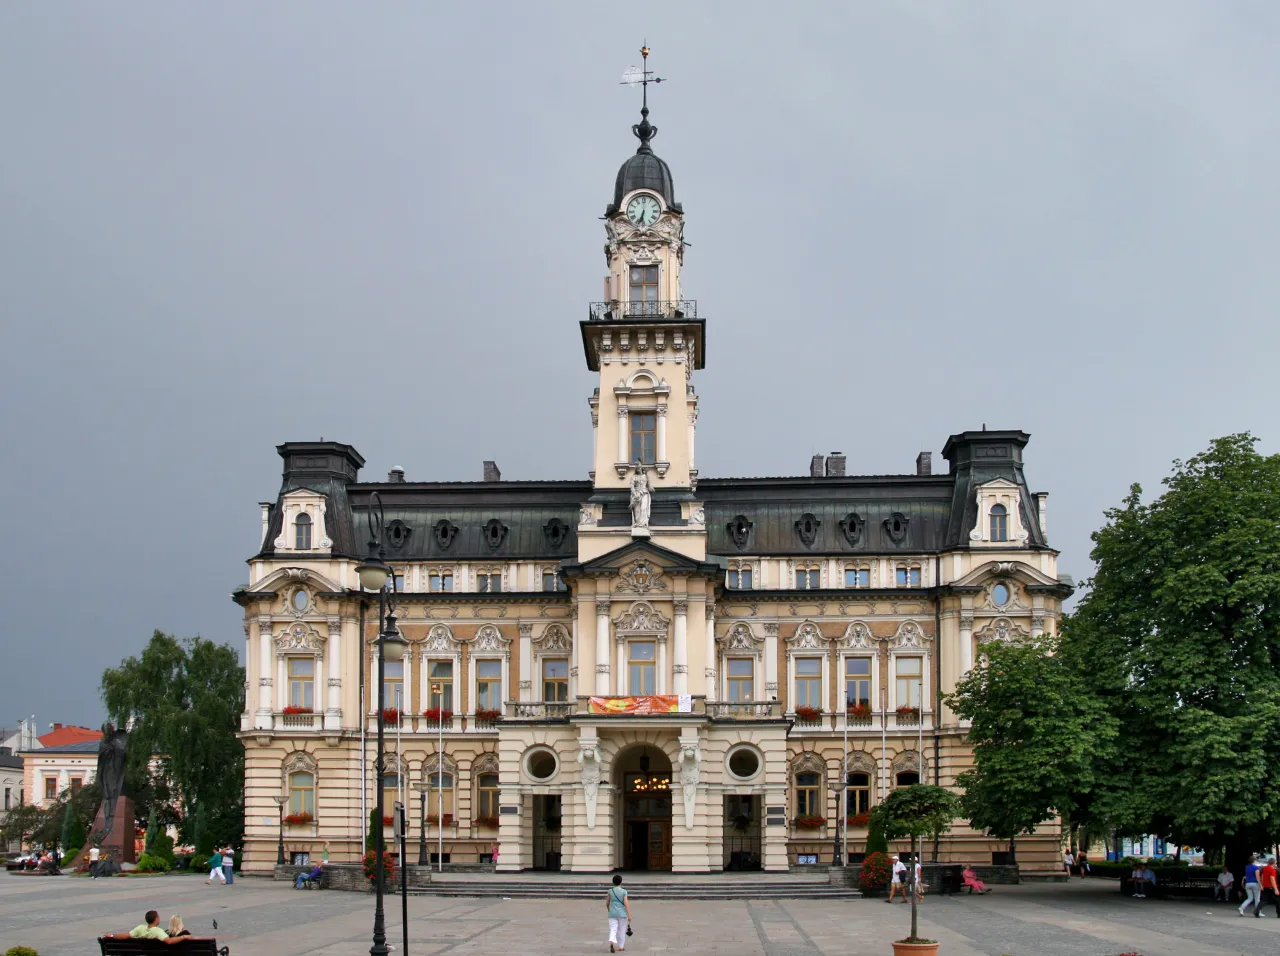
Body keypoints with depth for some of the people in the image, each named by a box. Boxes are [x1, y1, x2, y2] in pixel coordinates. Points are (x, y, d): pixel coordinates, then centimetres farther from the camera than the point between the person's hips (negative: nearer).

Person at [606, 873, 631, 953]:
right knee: (622, 930, 12)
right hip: (622, 913, -1)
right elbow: (626, 903, -13)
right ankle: (621, 947, 19)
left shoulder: (610, 891, 2)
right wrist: (629, 915, -12)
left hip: (612, 914, 2)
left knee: (613, 929, -2)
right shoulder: (623, 892, -7)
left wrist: (609, 911, 29)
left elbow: (607, 903, 10)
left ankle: (611, 942, -28)